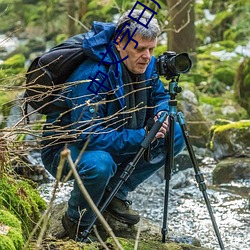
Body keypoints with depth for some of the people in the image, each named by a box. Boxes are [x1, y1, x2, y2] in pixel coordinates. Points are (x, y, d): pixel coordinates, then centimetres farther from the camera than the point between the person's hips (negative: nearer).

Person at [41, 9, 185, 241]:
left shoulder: (146, 65, -8)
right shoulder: (91, 76, -32)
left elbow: (160, 96, 11)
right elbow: (89, 136, -36)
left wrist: (161, 114, -14)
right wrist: (142, 137, -35)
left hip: (115, 142, 8)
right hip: (64, 148, -8)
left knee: (175, 136, -3)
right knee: (99, 164, -41)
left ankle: (115, 193, 6)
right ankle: (77, 222, -9)